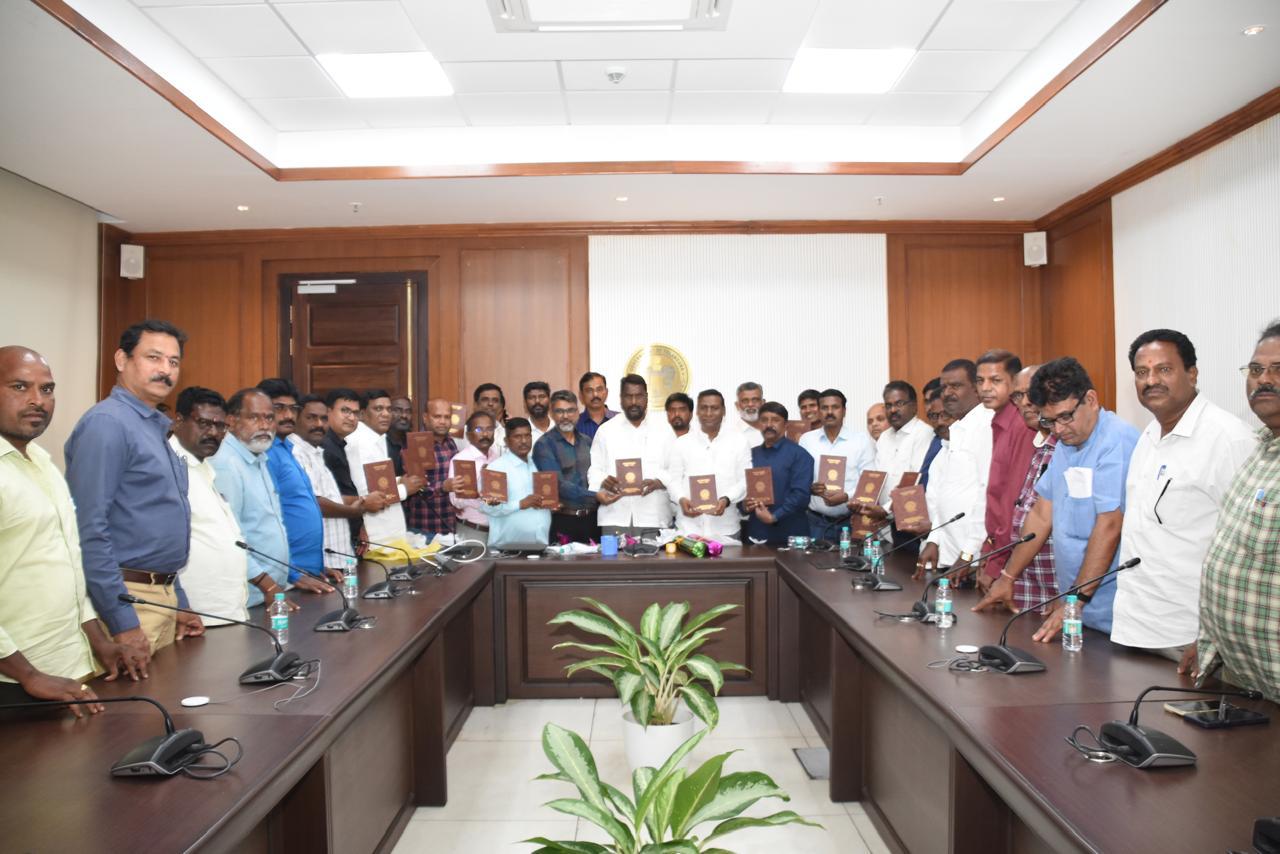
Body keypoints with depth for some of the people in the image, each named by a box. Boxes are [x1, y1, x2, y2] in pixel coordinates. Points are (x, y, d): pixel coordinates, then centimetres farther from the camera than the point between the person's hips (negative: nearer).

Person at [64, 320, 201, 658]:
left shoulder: (157, 427, 13)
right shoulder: (107, 422, -13)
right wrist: (122, 622, -21)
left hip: (165, 597, 8)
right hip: (127, 600, -8)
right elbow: (90, 529, -20)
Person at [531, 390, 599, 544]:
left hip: (591, 519, 5)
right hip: (562, 520, -4)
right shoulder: (544, 445, -4)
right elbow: (558, 484, -14)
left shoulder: (587, 442, 14)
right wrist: (595, 496, -20)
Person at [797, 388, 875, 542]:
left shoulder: (862, 438, 0)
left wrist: (847, 496, -19)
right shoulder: (806, 439, 7)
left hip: (851, 521, -2)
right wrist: (810, 487, -13)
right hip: (816, 521, 2)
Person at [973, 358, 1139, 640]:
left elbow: (1109, 527, -20)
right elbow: (1042, 515, 15)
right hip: (1073, 599, 7)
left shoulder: (1117, 441, -15)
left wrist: (1078, 599, -19)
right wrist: (1007, 578, 14)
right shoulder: (1067, 443, 12)